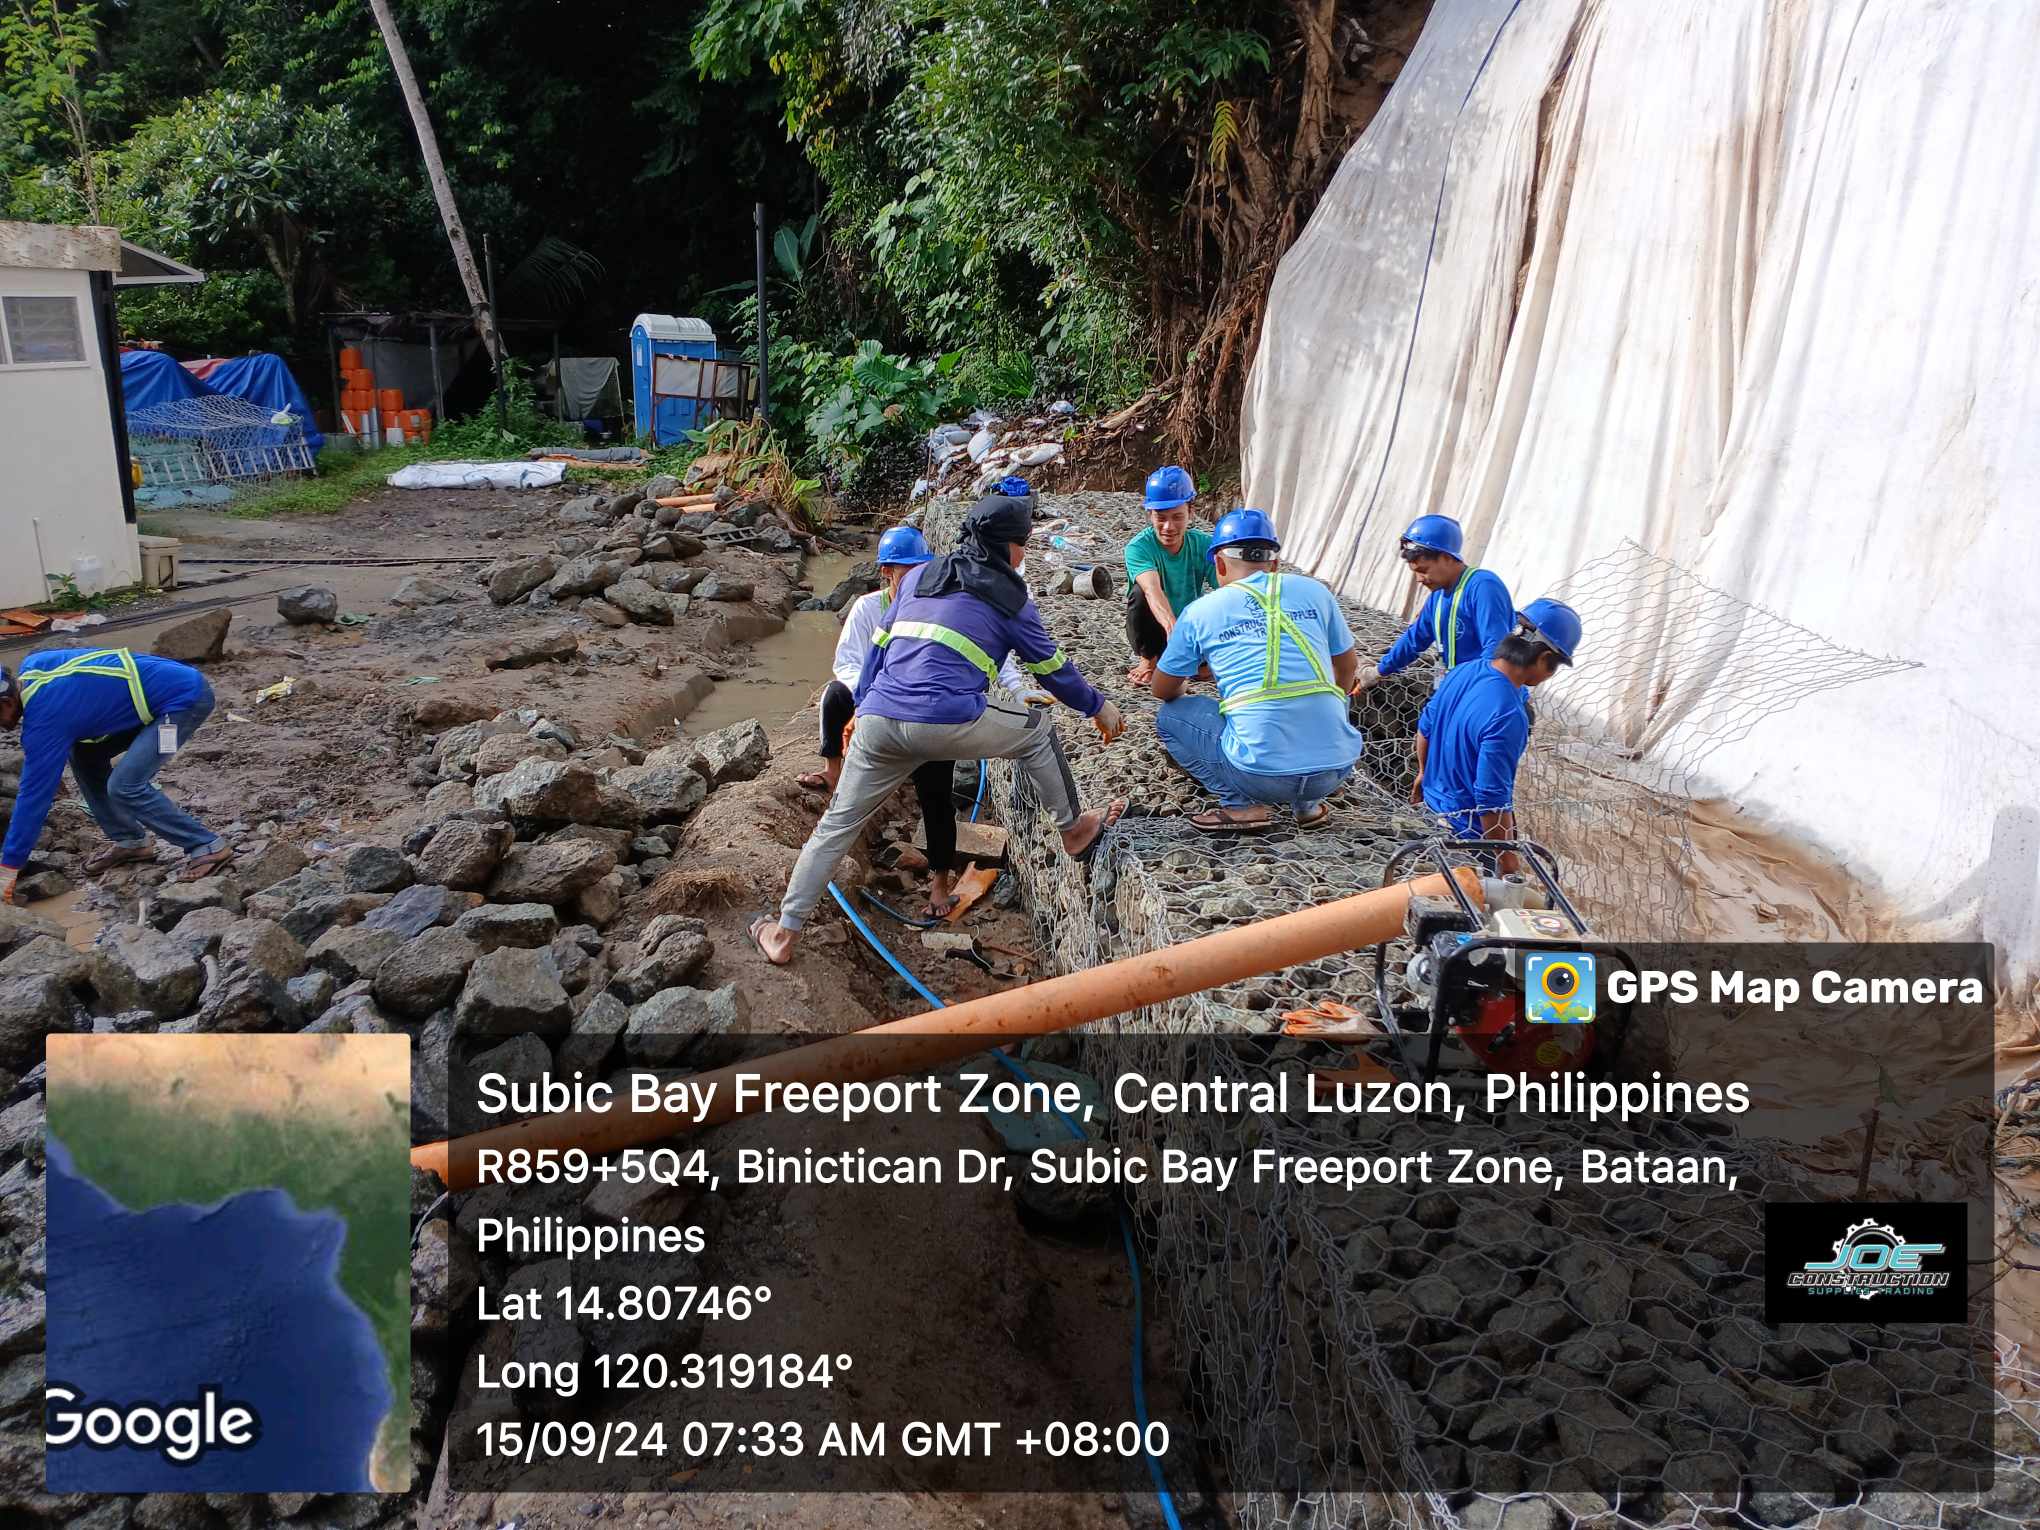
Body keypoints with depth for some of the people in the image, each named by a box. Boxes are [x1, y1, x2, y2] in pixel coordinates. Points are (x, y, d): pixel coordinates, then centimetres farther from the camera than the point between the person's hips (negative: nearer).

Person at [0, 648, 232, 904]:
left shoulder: (45, 716, -20)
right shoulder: (31, 667, 2)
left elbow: (35, 792, -16)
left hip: (185, 698, -10)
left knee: (125, 786, -16)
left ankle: (207, 847, -7)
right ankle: (129, 841, 16)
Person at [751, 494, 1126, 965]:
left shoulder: (918, 576, 23)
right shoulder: (1008, 599, 10)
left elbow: (879, 645, 25)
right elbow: (1052, 668, 18)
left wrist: (862, 708, 31)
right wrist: (1098, 707, 32)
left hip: (878, 722, 5)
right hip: (948, 723, -5)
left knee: (838, 823, 16)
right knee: (1038, 730, 19)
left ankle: (783, 935, 20)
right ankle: (1074, 831, 29)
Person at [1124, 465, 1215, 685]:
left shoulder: (1204, 545, -13)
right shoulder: (1139, 547, -23)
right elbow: (1153, 590, -42)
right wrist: (1171, 625, -62)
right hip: (1153, 631, -1)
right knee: (1140, 592, -31)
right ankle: (1148, 660, -7)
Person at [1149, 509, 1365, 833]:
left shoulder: (1200, 612, 4)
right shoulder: (1313, 591, 10)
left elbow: (1162, 691, 16)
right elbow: (1348, 667, 25)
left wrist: (1183, 689, 40)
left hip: (1261, 775, -3)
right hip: (1337, 768, 4)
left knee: (1170, 715, 18)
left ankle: (1243, 805, 5)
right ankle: (1309, 802, 19)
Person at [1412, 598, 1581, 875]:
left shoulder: (1464, 671, -7)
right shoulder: (1507, 716, -32)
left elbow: (1425, 727, 9)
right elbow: (1492, 801, -28)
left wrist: (1424, 773, 26)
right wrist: (1508, 858, -17)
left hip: (1434, 801, 8)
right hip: (1470, 829, -8)